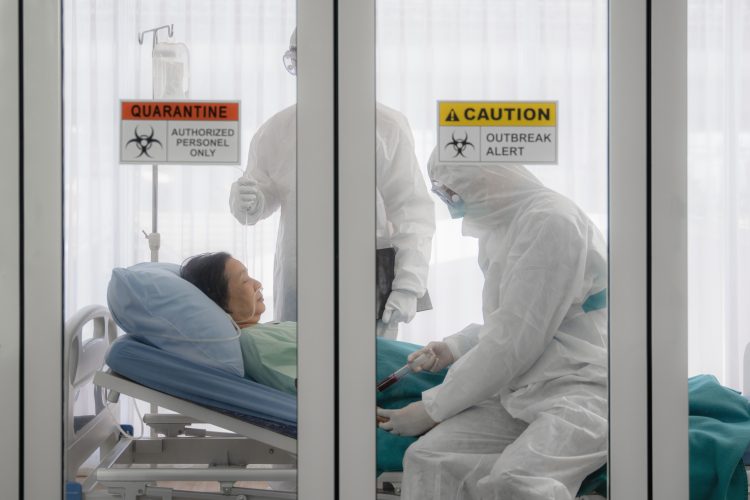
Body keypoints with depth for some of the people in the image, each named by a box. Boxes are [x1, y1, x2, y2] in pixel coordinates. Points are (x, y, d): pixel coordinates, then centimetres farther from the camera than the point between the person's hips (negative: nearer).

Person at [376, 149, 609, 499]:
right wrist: (454, 347, 11)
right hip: (522, 390, 8)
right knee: (426, 459, -15)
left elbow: (513, 342, -16)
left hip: (584, 388, -8)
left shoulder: (550, 221, -13)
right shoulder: (500, 226, 15)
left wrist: (432, 409, -9)